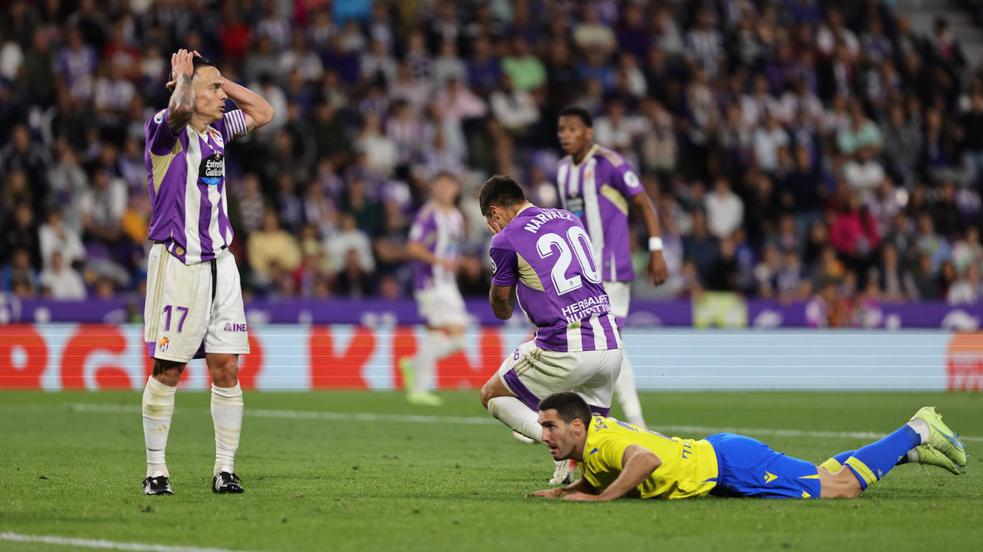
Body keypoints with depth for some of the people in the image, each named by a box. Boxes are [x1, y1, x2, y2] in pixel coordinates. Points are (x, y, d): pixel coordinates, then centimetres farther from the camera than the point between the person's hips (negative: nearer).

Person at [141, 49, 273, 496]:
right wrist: (184, 74, -14)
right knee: (168, 370, -1)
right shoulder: (165, 130, -9)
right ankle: (155, 470, 7)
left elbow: (263, 112, 23)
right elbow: (181, 107, -31)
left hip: (219, 262, 6)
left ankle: (225, 469, 7)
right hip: (177, 262, -6)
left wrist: (219, 78, 13)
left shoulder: (217, 131, 13)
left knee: (226, 368, 2)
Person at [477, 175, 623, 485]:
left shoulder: (506, 240, -2)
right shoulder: (569, 218, 17)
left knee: (492, 395, 14)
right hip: (610, 343, 6)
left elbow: (501, 307, 11)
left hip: (566, 351, -6)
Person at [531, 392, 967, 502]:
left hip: (727, 463, -9)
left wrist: (601, 498, -37)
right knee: (825, 478, 20)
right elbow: (597, 481, 22)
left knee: (844, 487, -2)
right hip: (715, 457, 9)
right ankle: (911, 449, 30)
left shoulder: (602, 438, -25)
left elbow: (648, 458, -43)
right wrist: (564, 492, 2)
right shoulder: (590, 446, 3)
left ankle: (916, 433, 11)